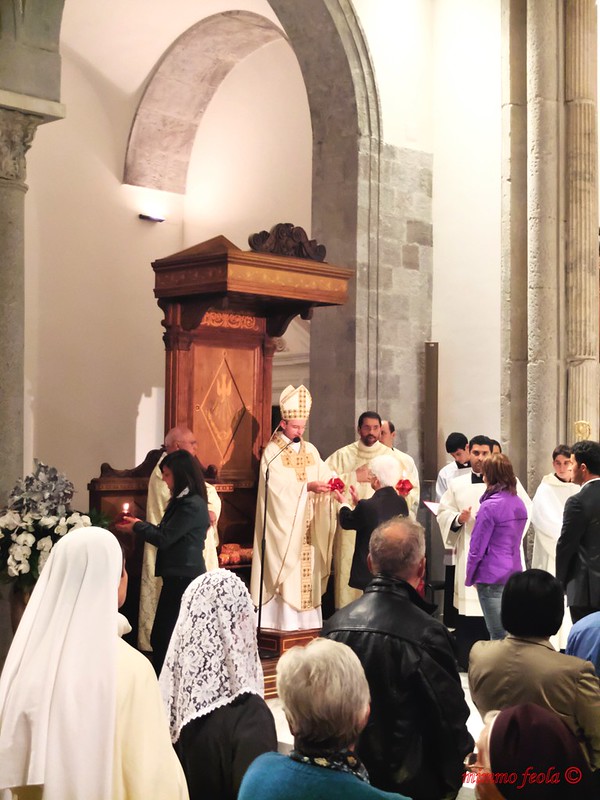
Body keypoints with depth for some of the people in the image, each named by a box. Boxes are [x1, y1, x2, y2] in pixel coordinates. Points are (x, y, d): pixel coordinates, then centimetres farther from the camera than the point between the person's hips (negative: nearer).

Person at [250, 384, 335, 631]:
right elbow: (279, 487, -16)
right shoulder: (272, 453, -6)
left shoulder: (310, 450, 12)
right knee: (285, 573, -8)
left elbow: (323, 475, 3)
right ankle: (283, 624, -5)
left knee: (307, 573, 5)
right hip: (283, 526, -5)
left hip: (307, 528, 6)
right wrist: (308, 487, -25)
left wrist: (331, 484, -19)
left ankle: (307, 624, 8)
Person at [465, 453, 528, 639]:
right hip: (514, 574, 7)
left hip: (492, 578, -7)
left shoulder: (490, 506, -14)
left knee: (499, 637, -3)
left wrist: (470, 577, 2)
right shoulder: (519, 504, 8)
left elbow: (477, 546, -11)